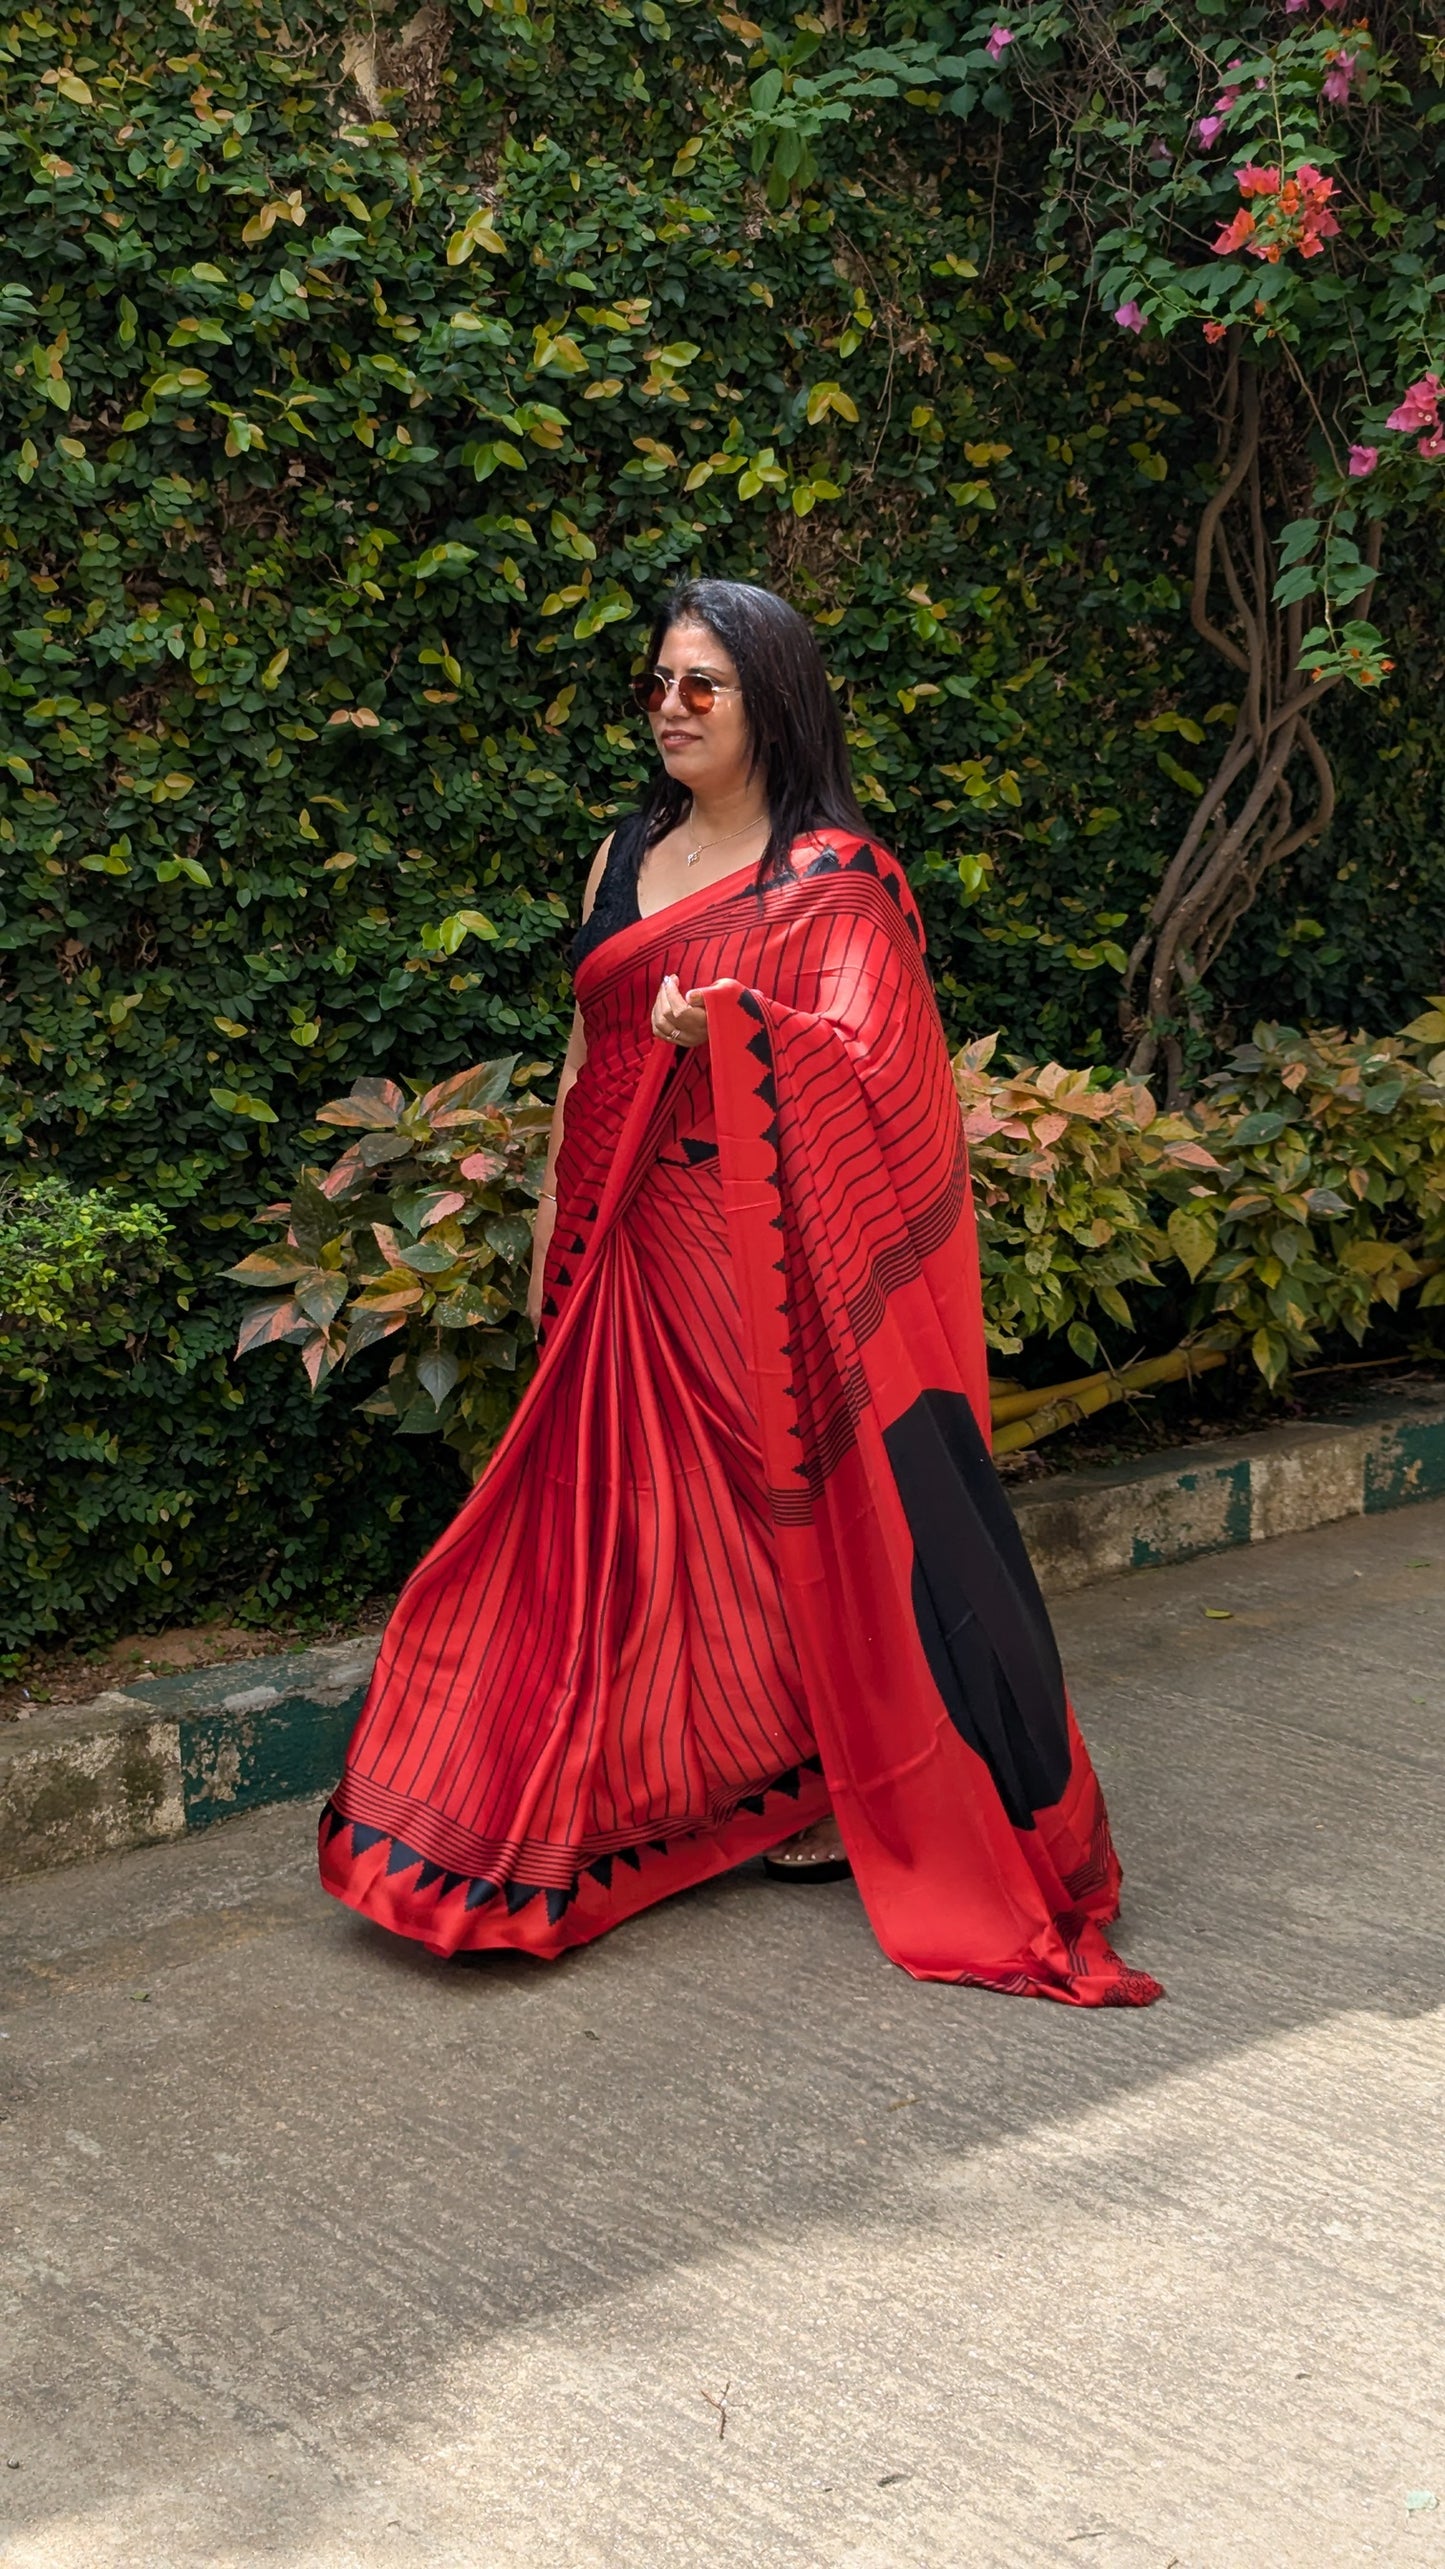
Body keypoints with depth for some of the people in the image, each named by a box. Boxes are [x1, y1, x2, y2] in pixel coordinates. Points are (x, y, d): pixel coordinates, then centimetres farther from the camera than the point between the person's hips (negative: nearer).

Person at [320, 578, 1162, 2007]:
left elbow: (864, 1065, -16)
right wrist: (553, 1233, 15)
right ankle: (717, 1791, 15)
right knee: (656, 1506, 5)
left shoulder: (836, 880, -4)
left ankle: (842, 1794, 8)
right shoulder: (626, 859, 15)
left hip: (771, 1247, -6)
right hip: (635, 1246, 6)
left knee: (802, 1496, -3)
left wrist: (727, 1026, -31)